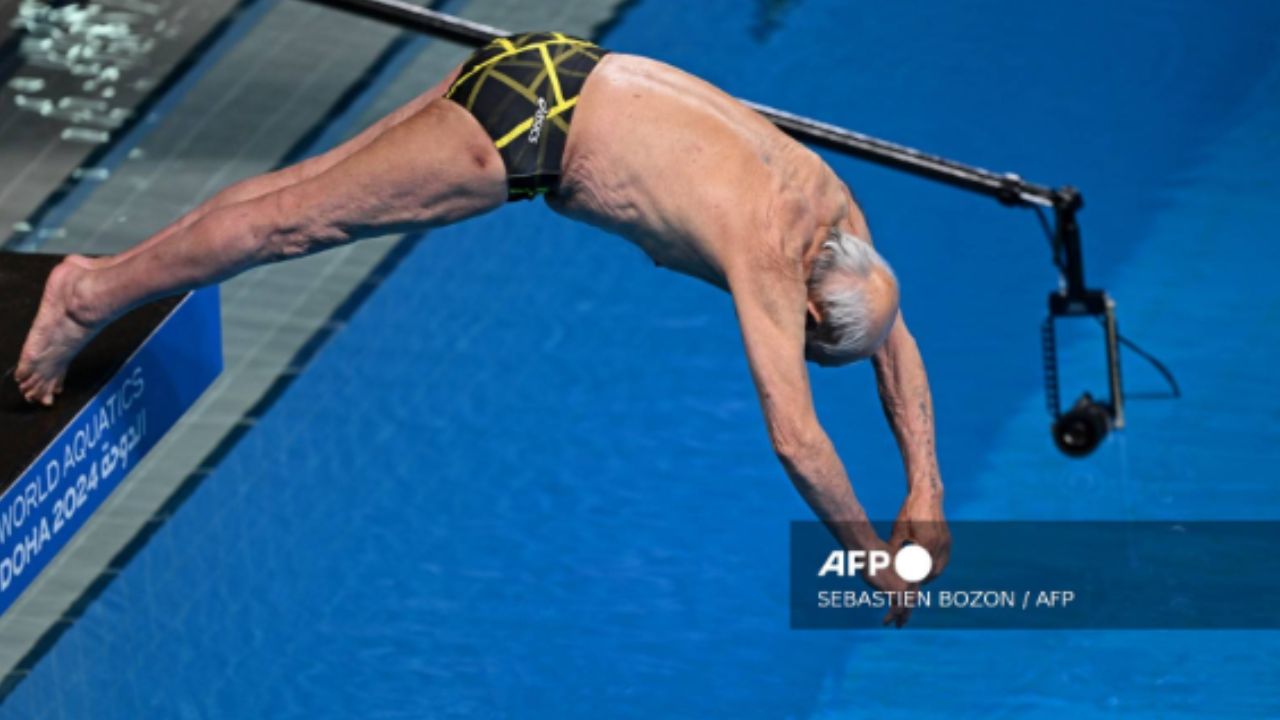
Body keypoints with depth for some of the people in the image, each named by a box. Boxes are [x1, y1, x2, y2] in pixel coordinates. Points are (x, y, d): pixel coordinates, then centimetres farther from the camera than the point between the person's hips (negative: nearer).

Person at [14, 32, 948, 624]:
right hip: (524, 123, -8)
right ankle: (93, 294, 13)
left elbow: (899, 344, 12)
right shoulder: (765, 260, -25)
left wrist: (926, 493, 7)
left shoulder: (837, 209, -3)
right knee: (297, 216, 1)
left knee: (309, 189, 14)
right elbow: (796, 439, -27)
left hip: (561, 75, 8)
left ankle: (100, 283, 24)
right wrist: (875, 560, -18)